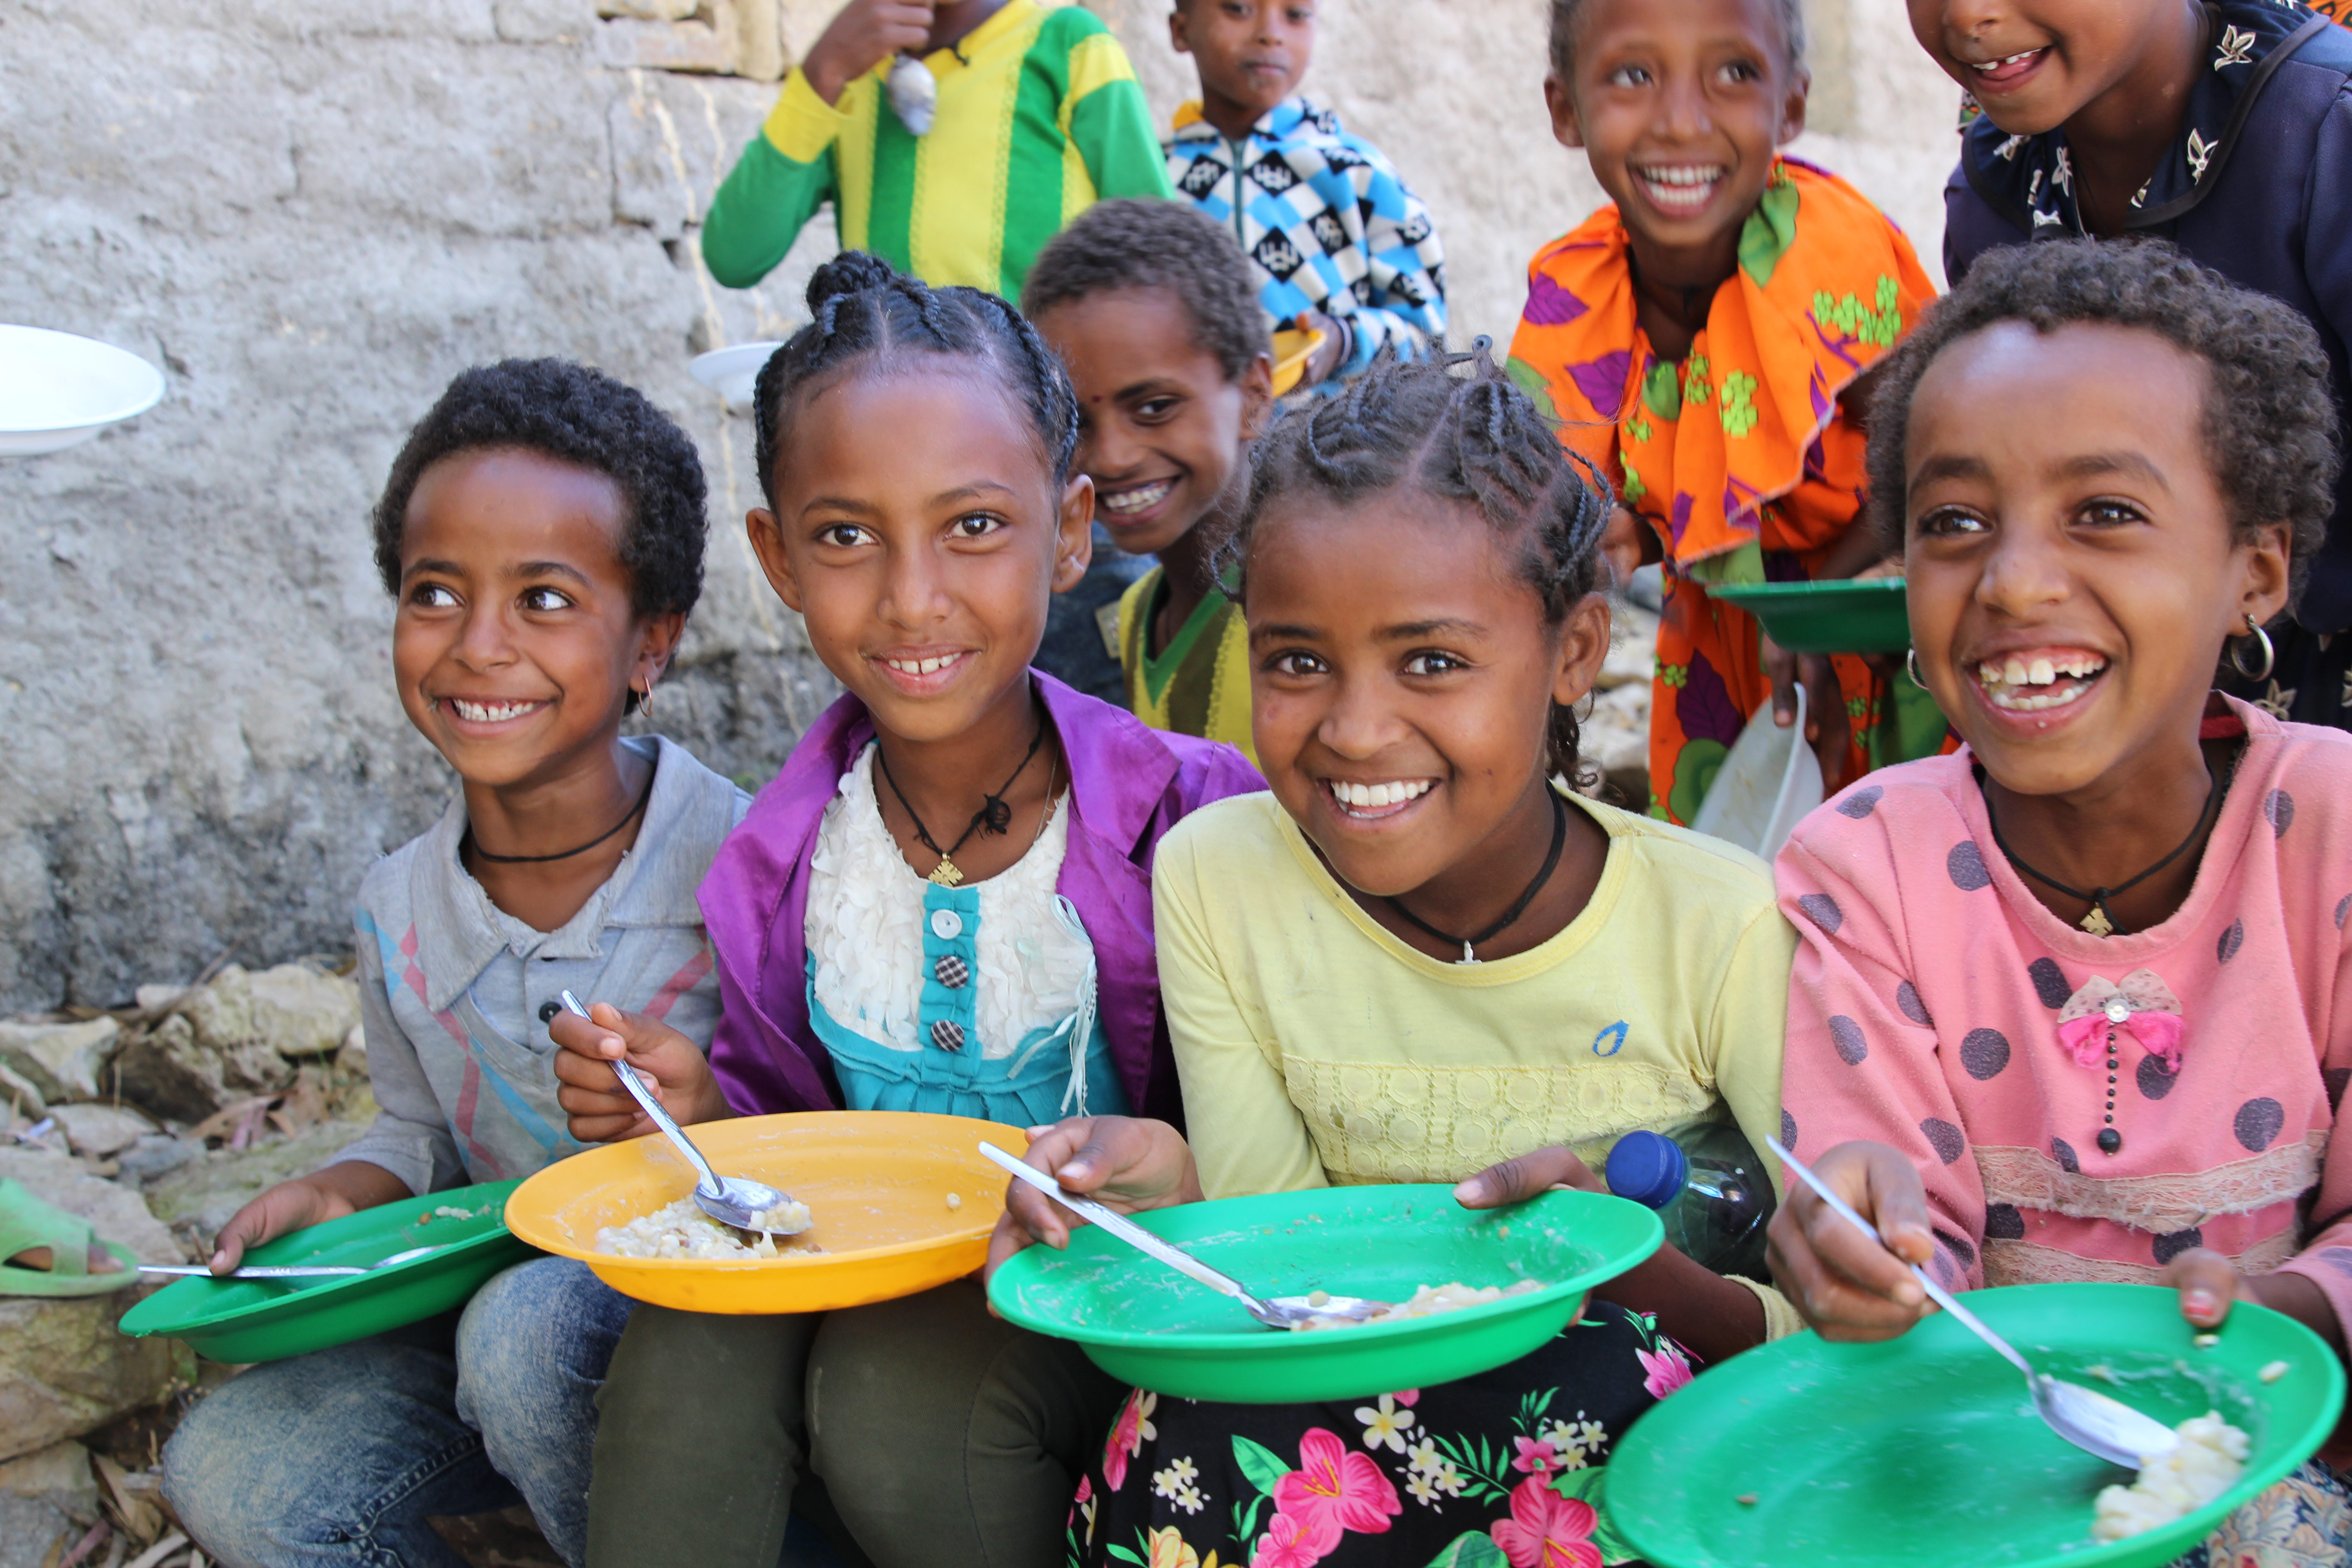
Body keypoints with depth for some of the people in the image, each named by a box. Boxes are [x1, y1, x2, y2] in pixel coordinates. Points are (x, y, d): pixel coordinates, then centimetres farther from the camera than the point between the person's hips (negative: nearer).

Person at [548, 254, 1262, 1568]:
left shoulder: (1185, 817, -14)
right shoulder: (784, 860, -1)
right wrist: (704, 1112, -10)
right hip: (864, 1282, 3)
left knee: (896, 1376, -30)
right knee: (691, 1347, -27)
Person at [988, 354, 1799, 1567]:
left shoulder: (1721, 928, -16)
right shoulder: (1212, 880, -6)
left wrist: (1631, 1266, -31)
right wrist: (1174, 1204, -27)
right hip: (1353, 1400, 1)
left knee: (1593, 1385, -33)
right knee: (1196, 1448, -30)